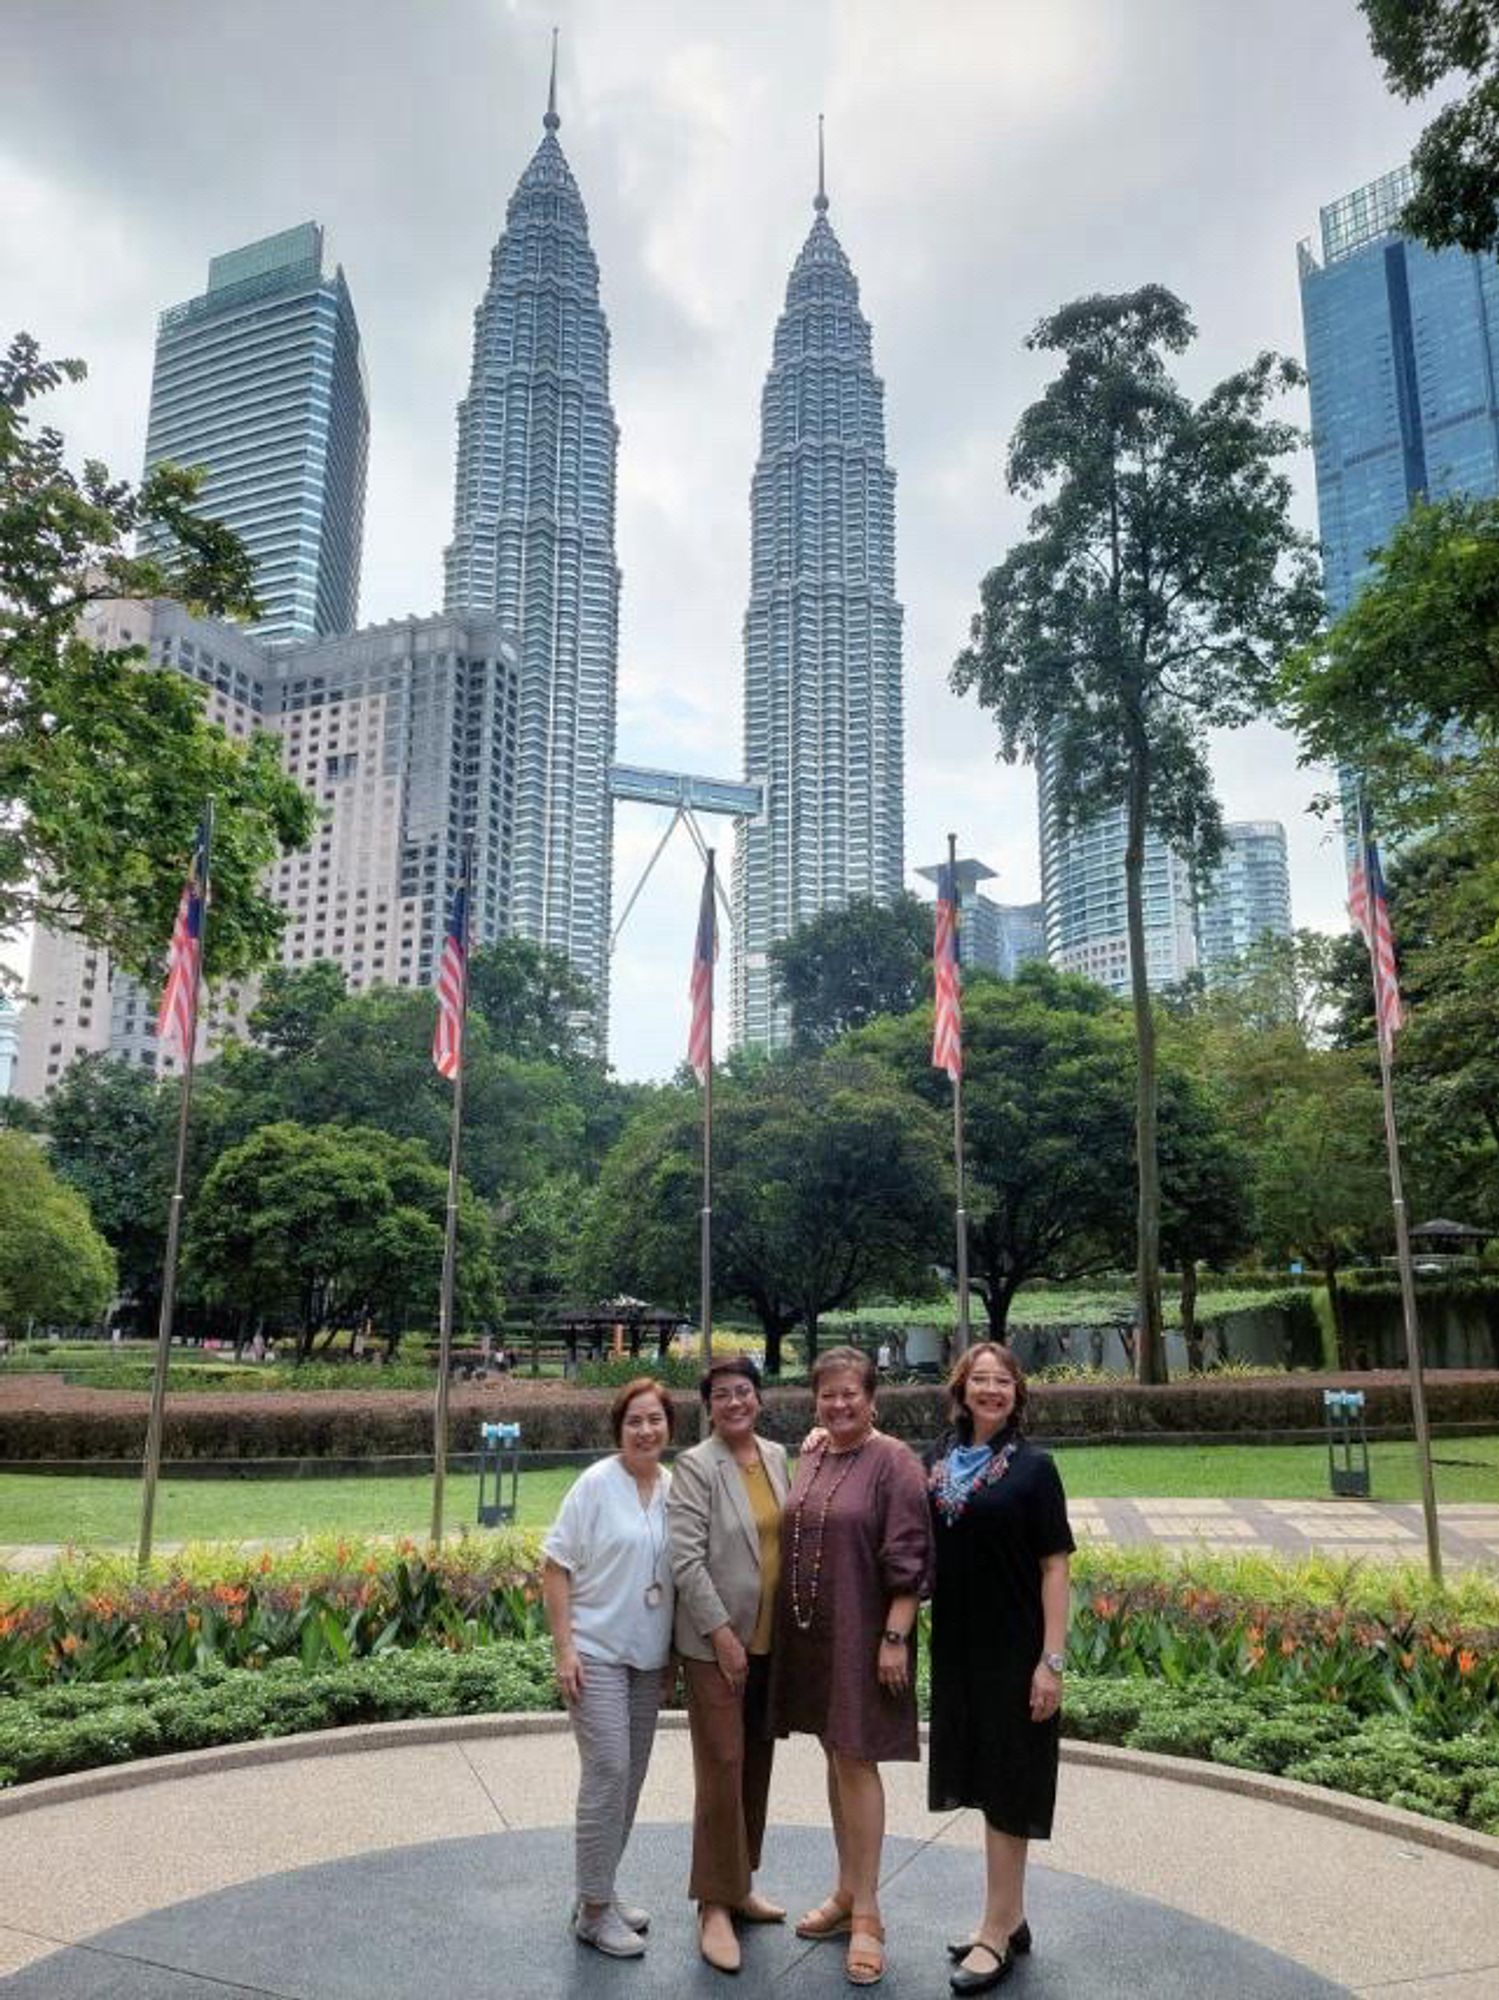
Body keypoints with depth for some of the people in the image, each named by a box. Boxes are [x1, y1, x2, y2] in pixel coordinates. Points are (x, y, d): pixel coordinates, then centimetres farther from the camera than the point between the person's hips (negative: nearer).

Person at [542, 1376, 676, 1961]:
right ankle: (593, 1911, 8)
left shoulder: (677, 1488, 2)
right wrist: (563, 1649, -13)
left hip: (649, 1657, 5)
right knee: (608, 1771, -8)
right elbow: (556, 1567, -9)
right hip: (596, 1652, -5)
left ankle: (600, 1892, 29)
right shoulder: (596, 1484, -11)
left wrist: (674, 1650, 12)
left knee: (630, 1777, 12)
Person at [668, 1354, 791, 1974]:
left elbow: (788, 1537, 12)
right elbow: (685, 1559, -15)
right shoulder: (696, 1466, -11)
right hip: (716, 1641, -6)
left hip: (771, 1640, 6)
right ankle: (714, 1905, 11)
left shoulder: (777, 1456, 6)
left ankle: (741, 1884, 28)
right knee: (722, 1767, -2)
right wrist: (722, 1633, -16)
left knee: (756, 1763, 13)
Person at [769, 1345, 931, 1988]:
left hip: (861, 1636, -6)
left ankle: (866, 1914, 9)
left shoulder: (892, 1462, -12)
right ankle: (847, 1892, 29)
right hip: (809, 1635, 7)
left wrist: (894, 1637, -17)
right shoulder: (811, 1460, 8)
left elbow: (908, 1559, -14)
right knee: (836, 1759, 16)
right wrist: (790, 1626, 15)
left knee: (856, 1761, -2)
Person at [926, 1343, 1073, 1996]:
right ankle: (1009, 1917, 30)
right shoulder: (936, 1461, 3)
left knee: (1006, 1783, 4)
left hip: (1012, 1649, -5)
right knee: (983, 1778, 15)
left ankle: (997, 1931, 17)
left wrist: (1051, 1661, -14)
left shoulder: (1031, 1468, -9)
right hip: (956, 1646, 5)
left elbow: (1054, 1567, -10)